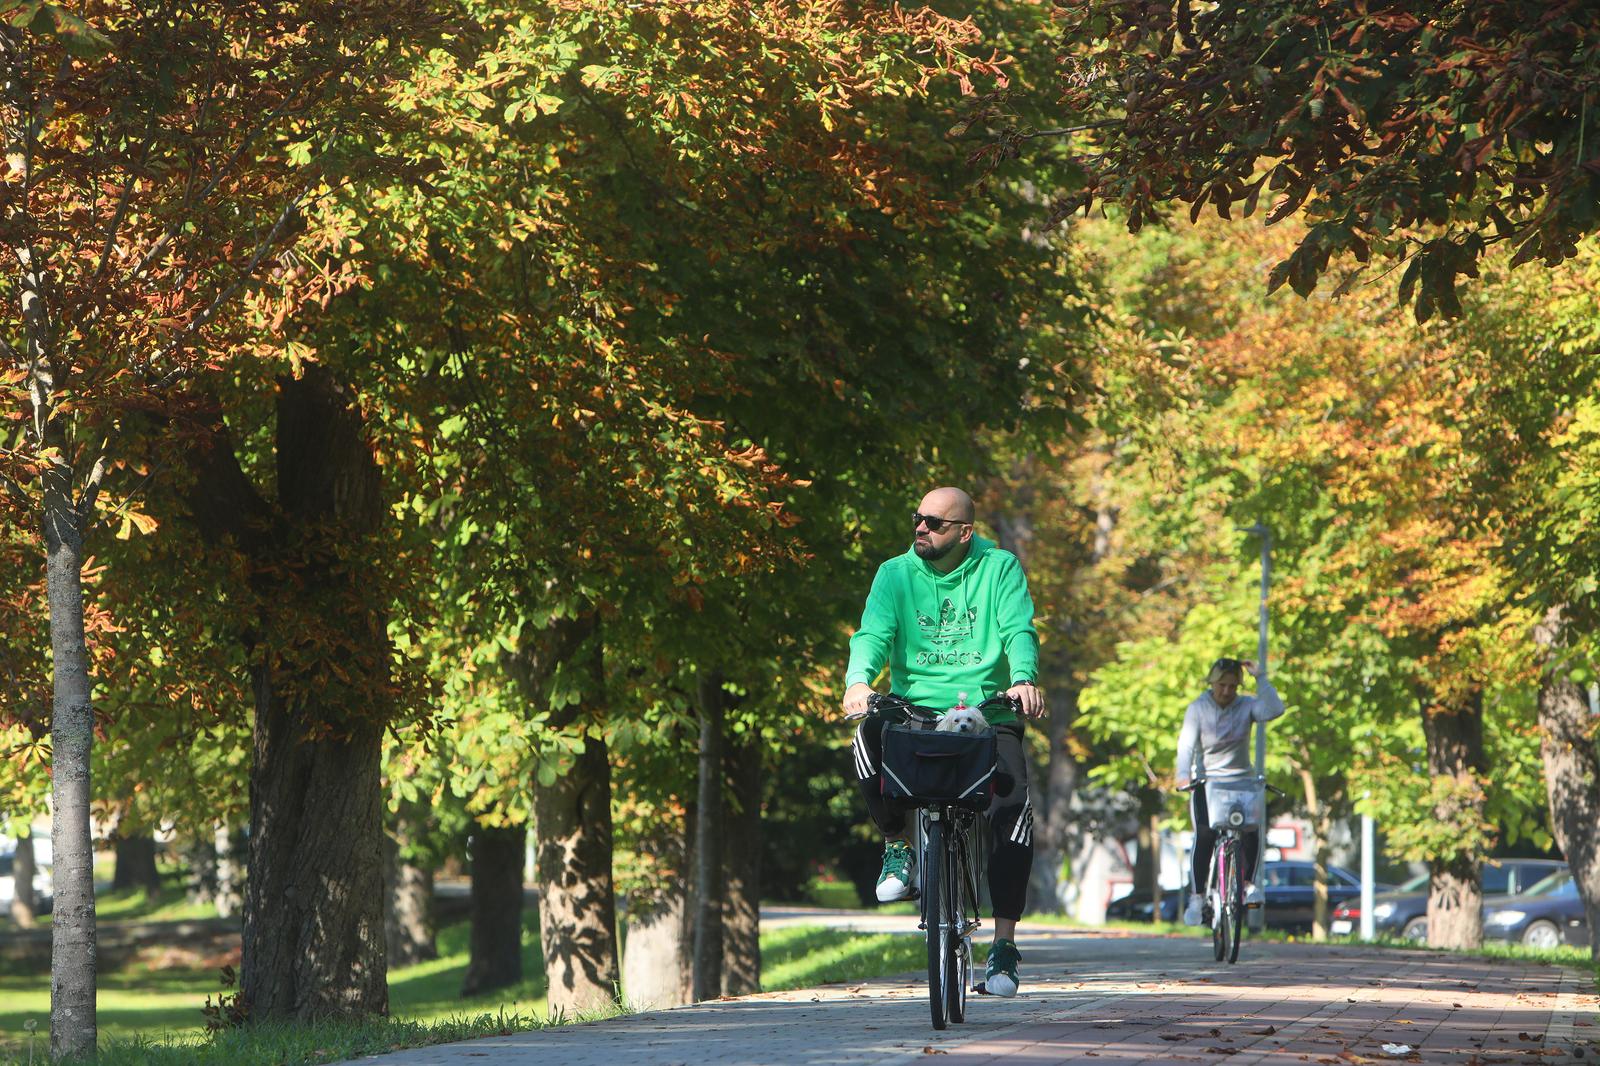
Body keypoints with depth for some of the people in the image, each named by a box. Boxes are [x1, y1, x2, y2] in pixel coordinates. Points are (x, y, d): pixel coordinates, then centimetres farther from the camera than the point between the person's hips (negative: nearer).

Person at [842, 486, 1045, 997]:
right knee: (869, 737, -33)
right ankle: (897, 843, -6)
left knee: (1015, 805, -23)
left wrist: (1024, 679, -30)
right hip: (914, 710, 1)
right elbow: (873, 634, -6)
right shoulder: (895, 573, 8)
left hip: (987, 713, -1)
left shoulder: (999, 568, 5)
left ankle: (1004, 941, -14)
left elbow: (1019, 629, -9)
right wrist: (859, 680, -28)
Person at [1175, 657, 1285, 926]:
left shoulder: (1246, 706, 0)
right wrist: (1183, 774, -30)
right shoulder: (1198, 709, -3)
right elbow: (1187, 743, -14)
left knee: (1252, 829, -23)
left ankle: (1249, 883, -10)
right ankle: (1197, 896, -12)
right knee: (1204, 836, -18)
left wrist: (1259, 678, -21)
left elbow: (1274, 710, -19)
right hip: (1206, 781, -1)